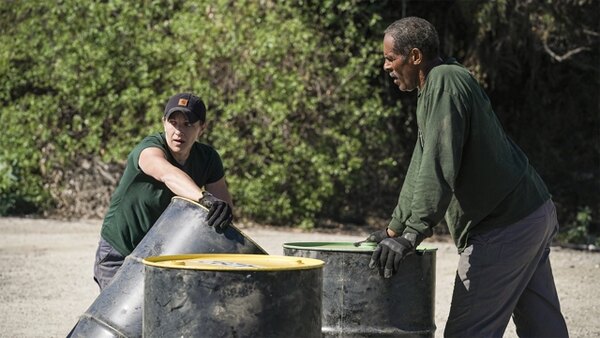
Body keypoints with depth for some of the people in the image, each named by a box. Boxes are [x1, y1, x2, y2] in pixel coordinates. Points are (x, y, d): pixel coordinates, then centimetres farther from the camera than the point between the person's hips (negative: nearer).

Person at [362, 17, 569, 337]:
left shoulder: (445, 82, -17)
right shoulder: (438, 84, 16)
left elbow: (440, 169, -25)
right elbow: (421, 167, 21)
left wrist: (411, 234, -26)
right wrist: (394, 228, 21)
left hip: (503, 227, -11)